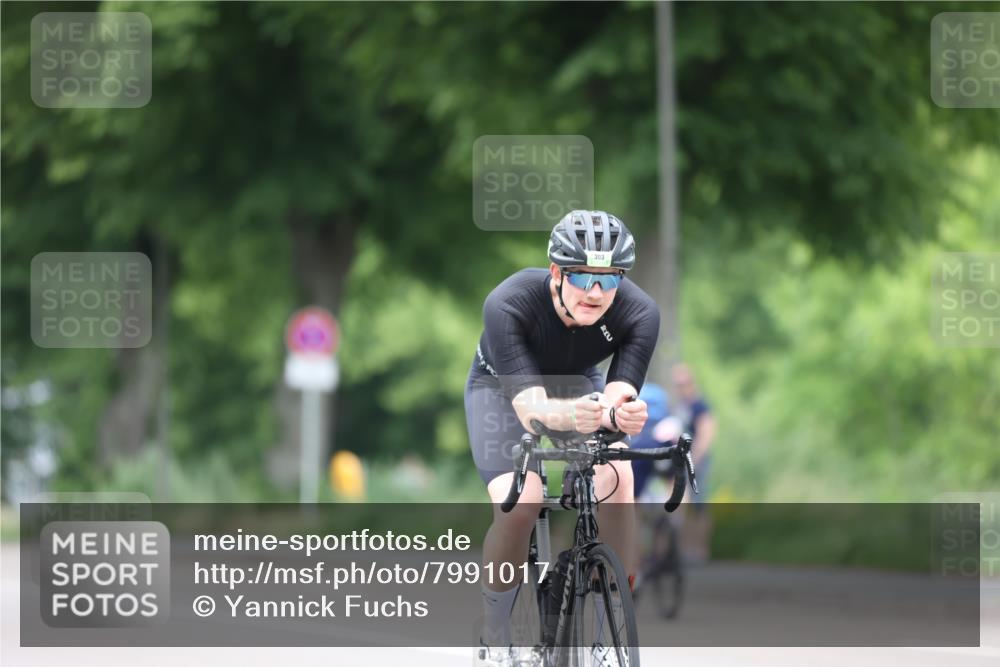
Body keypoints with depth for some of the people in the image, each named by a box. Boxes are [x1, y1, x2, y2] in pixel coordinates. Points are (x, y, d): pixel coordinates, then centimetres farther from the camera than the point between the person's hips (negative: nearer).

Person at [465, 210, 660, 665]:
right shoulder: (509, 305, -39)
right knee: (519, 504, -26)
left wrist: (622, 414, -60)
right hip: (502, 388, -2)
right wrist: (568, 416, -67)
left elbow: (617, 395, -36)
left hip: (579, 385, 3)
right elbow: (530, 408, -45)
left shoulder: (639, 314, -30)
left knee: (616, 483, -26)